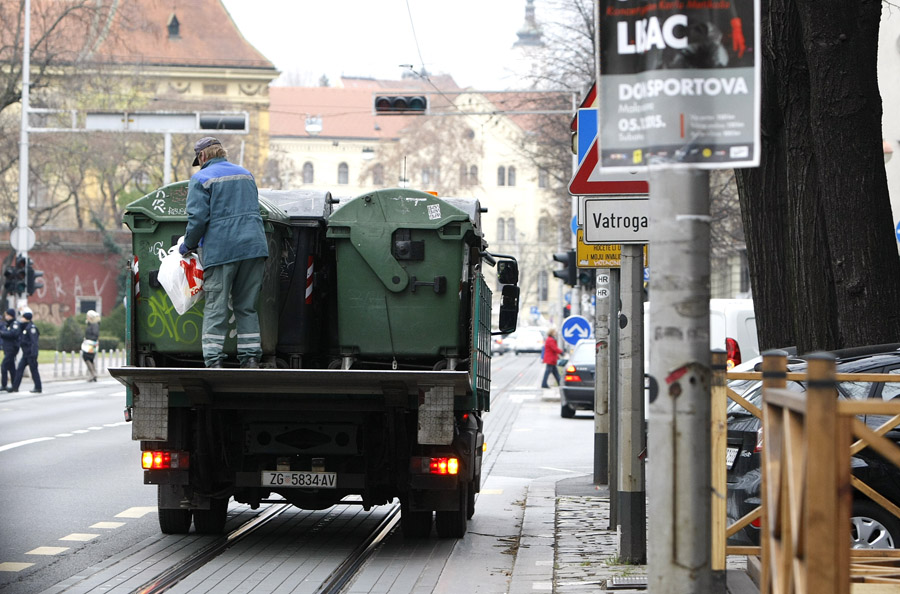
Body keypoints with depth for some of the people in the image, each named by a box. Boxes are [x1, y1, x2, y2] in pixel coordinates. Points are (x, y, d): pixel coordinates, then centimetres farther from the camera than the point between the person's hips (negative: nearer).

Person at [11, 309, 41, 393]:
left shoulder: (31, 327, -14)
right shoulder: (25, 327, 16)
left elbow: (34, 342, -20)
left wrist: (34, 354, -24)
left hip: (30, 354, -9)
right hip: (25, 354, 9)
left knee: (34, 370, -3)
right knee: (20, 369, 6)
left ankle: (38, 388, 2)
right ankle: (15, 387, 8)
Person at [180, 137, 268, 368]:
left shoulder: (201, 179, -1)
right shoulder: (246, 175, 19)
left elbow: (198, 218, -9)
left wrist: (188, 245, 5)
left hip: (220, 250, -5)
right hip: (253, 245, 5)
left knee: (215, 308, -3)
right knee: (247, 307, 10)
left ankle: (214, 361, -9)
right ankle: (251, 359, 6)